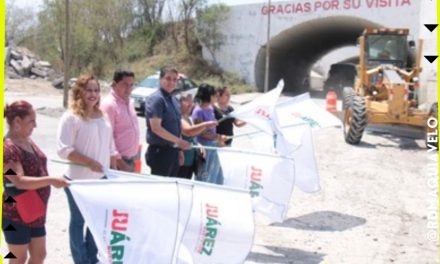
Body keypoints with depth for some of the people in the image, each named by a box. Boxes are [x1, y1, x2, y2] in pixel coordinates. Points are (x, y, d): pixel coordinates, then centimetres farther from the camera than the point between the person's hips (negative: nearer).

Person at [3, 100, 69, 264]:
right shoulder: (8, 148, -22)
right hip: (16, 214, -9)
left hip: (35, 212, 9)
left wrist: (51, 181, 11)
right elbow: (19, 182, -29)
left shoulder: (28, 142, 8)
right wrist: (51, 180, -31)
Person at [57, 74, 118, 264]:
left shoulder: (103, 116, 8)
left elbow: (111, 147, 14)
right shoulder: (71, 117, -13)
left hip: (101, 178, 6)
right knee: (78, 221, 8)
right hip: (78, 180, -6)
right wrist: (90, 162, -23)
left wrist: (114, 171, 12)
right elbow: (64, 149, -19)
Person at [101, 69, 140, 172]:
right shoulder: (109, 104, -14)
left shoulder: (129, 102, 13)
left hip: (130, 160, 8)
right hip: (118, 161, -8)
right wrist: (120, 162, -18)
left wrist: (135, 156, 17)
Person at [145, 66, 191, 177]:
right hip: (160, 151, -8)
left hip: (173, 150, 9)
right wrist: (179, 141, -18)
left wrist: (179, 149, 18)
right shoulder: (156, 99, -13)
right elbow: (156, 128, -19)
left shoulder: (174, 100, 14)